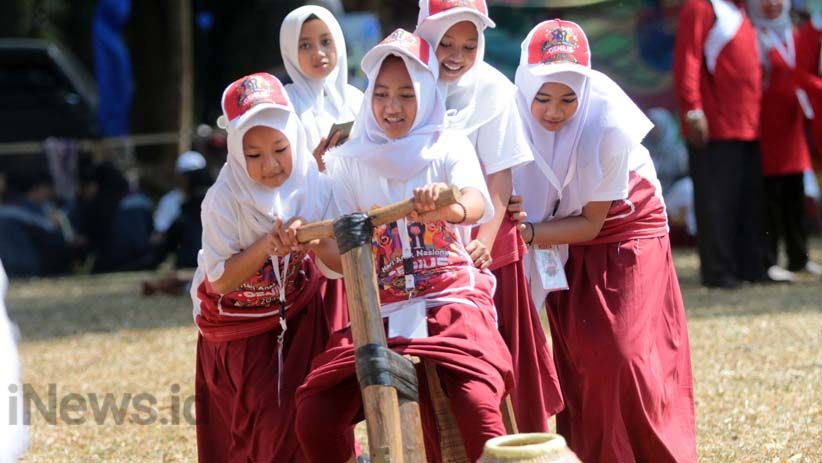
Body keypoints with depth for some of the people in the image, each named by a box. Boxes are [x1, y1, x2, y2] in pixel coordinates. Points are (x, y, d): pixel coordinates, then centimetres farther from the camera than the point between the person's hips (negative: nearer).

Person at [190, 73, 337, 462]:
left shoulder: (310, 185, -13)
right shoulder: (224, 200, -22)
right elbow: (219, 281, -23)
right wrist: (268, 245, -33)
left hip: (300, 314, 3)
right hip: (239, 326, -3)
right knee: (269, 419, -5)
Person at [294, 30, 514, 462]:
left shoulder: (448, 147, 4)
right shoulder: (351, 160, 9)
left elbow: (475, 204, -17)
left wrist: (450, 206, -42)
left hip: (451, 302, -3)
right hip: (379, 314, 3)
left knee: (478, 410, -29)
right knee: (315, 418, -15)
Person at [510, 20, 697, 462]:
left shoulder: (607, 123, -29)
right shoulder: (516, 118, -22)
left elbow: (591, 223, -20)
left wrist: (527, 233, -31)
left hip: (625, 227, -3)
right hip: (567, 246, 3)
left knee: (622, 353, -12)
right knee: (575, 357, -4)